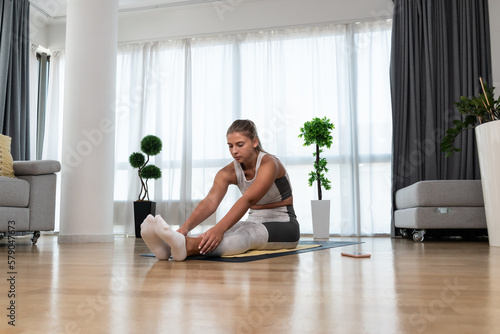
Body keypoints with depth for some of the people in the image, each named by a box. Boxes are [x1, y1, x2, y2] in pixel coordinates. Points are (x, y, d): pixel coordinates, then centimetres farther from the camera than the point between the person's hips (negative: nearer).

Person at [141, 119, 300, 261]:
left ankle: (187, 246, -65)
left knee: (248, 234, -38)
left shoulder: (269, 164, -22)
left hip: (284, 226, -5)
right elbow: (210, 201, -23)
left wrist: (220, 228, -53)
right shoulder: (229, 172, -5)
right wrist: (185, 227, -41)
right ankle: (170, 245, -55)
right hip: (255, 221, 6)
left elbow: (248, 200, -38)